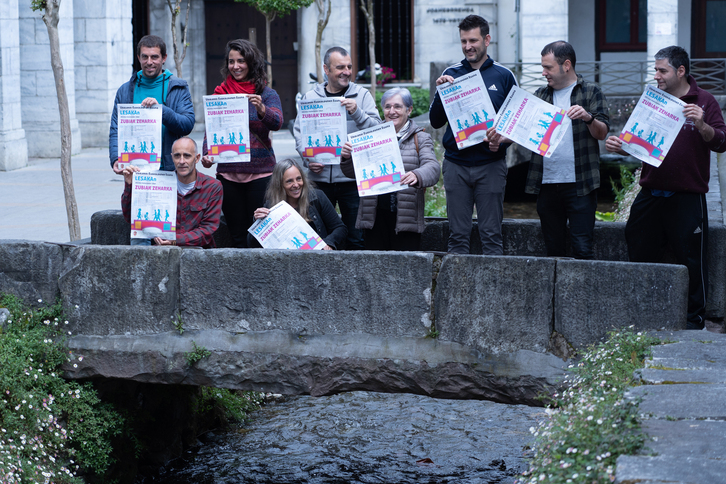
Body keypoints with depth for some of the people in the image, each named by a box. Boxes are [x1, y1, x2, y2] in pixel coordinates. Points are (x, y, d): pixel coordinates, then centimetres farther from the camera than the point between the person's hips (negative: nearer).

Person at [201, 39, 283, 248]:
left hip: (259, 172, -2)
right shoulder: (220, 93, 8)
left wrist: (262, 110, -36)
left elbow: (277, 122, -15)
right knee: (237, 234, 5)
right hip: (228, 172, 2)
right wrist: (207, 154, -12)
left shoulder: (266, 93, 2)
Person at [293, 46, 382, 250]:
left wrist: (356, 112, -20)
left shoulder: (362, 95, 5)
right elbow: (299, 131, 8)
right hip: (319, 177, 2)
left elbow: (377, 129, -4)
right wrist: (308, 159, -7)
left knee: (356, 237, -2)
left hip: (352, 177, -2)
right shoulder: (310, 97, 10)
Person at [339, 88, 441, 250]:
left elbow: (433, 168, -11)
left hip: (406, 217, -3)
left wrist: (417, 176, -34)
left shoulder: (420, 138, 5)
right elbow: (353, 172, 13)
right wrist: (347, 157, -11)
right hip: (374, 215, 3)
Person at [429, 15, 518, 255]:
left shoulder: (503, 76, 3)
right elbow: (435, 122, 6)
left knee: (491, 234, 0)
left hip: (490, 165, -2)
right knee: (457, 234, 3)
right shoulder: (451, 74, 8)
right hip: (456, 164, 2)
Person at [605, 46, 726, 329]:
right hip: (650, 195, 4)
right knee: (640, 255, 8)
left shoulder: (703, 102, 0)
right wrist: (618, 146, -3)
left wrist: (701, 125, -27)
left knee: (691, 260, 0)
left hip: (687, 197, -4)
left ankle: (695, 317, 12)